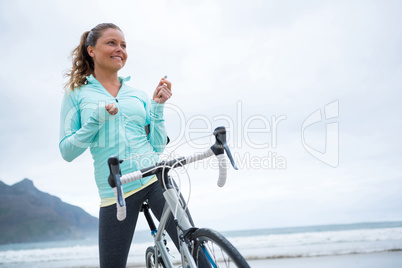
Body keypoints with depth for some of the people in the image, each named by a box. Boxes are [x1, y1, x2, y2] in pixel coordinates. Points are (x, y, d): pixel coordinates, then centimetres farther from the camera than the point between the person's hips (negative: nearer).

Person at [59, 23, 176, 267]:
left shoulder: (138, 95, 14)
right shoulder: (77, 94, 8)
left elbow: (158, 146, 11)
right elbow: (67, 152, 1)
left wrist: (158, 106, 1)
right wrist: (97, 120, -12)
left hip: (155, 179, 2)